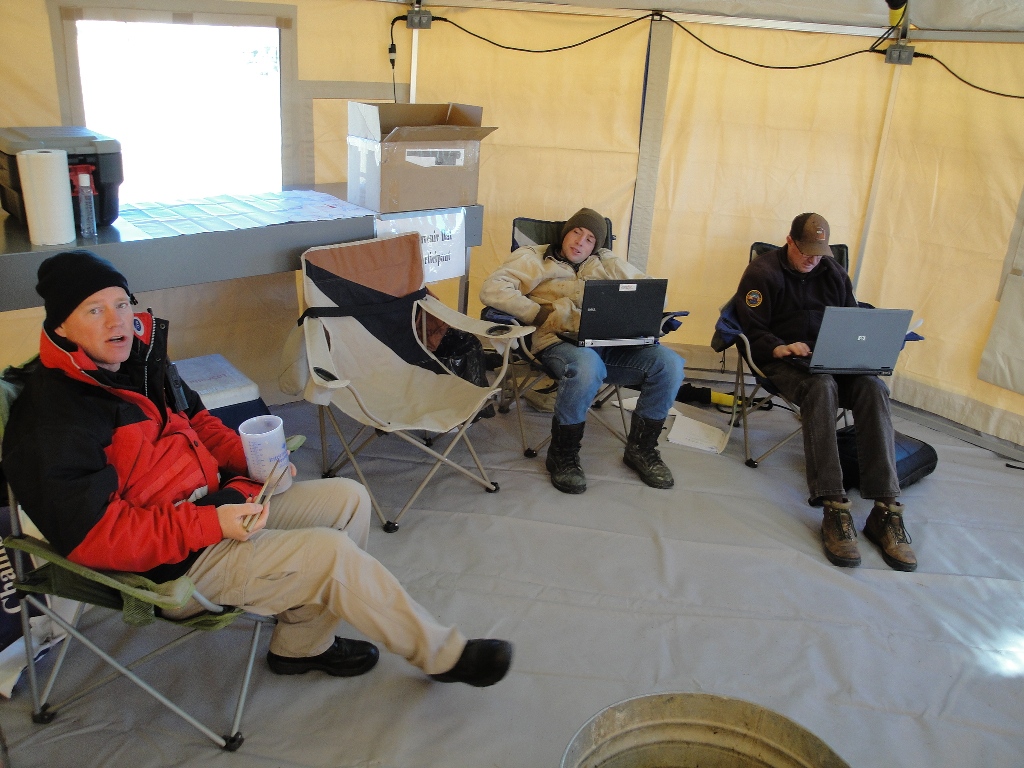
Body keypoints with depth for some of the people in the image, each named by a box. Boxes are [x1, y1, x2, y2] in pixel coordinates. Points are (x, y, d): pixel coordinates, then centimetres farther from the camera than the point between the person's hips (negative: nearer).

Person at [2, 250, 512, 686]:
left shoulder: (138, 359, 6)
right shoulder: (52, 421, -21)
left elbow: (197, 423, 19)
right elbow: (95, 536, -25)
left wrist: (249, 457, 0)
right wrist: (212, 524, -28)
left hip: (218, 504, 9)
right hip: (174, 564, -9)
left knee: (347, 499, 3)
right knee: (331, 553, -20)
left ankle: (301, 643, 11)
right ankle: (443, 654, -1)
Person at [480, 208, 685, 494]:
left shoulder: (606, 262, 27)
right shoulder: (534, 258, 15)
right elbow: (492, 289, -1)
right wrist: (541, 314, -10)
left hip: (611, 343, 5)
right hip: (560, 341, -4)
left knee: (669, 363, -21)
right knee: (586, 366, -40)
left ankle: (641, 448, 2)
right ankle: (562, 455, -15)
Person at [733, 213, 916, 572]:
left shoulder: (834, 272, 17)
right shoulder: (762, 272, 1)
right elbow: (753, 332, -5)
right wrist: (781, 348, -24)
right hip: (783, 360, -5)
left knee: (873, 388, -27)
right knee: (822, 387, -38)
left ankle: (886, 511, -31)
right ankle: (834, 509, -42)